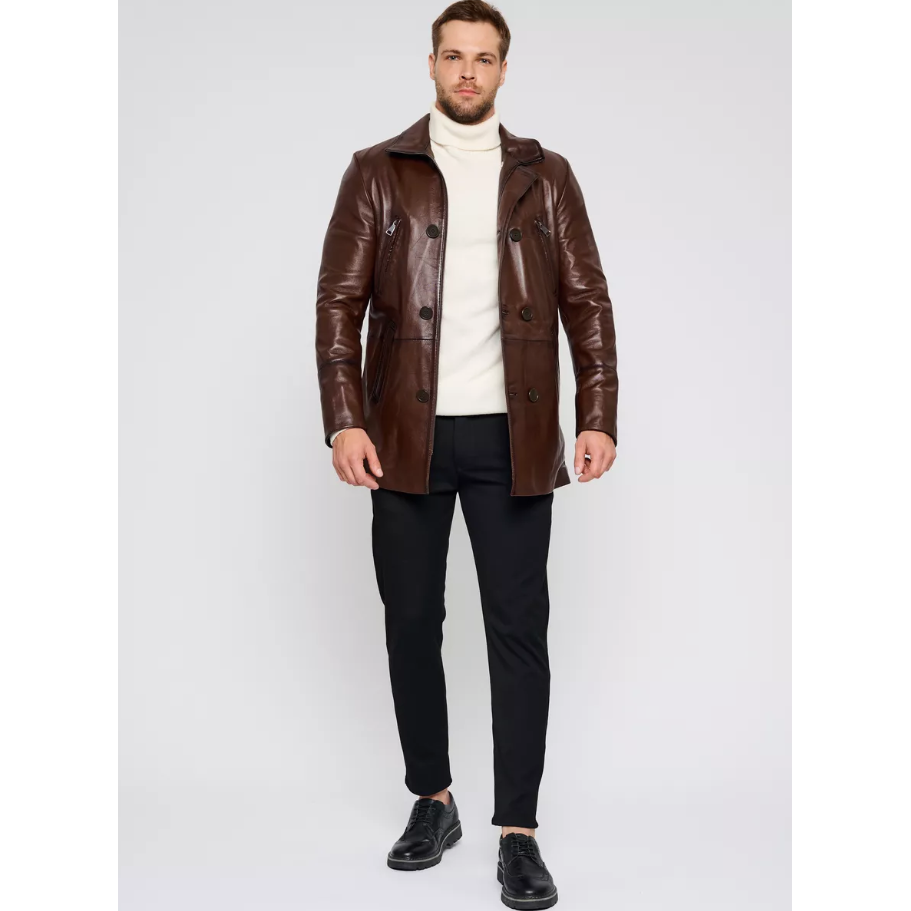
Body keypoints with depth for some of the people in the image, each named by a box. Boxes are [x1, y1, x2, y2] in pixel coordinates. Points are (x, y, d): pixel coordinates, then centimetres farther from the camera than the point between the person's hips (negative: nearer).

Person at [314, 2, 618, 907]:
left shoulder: (545, 177, 9)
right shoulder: (378, 172, 6)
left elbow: (587, 301, 6)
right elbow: (340, 302, 1)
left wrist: (598, 416, -5)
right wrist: (344, 420, -10)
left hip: (511, 437, 0)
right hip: (407, 437, 1)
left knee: (518, 628, -1)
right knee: (411, 621, 9)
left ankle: (518, 832, 8)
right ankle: (431, 800, 27)